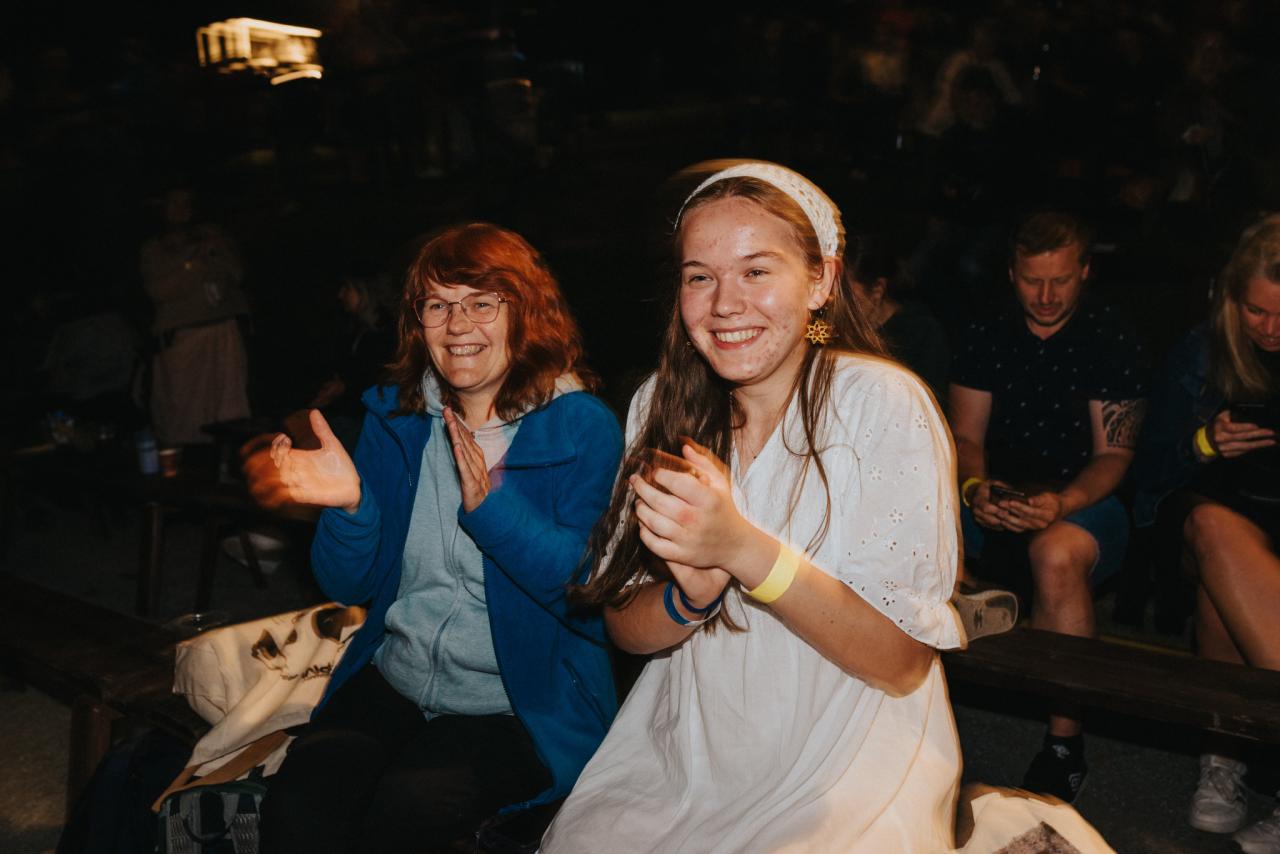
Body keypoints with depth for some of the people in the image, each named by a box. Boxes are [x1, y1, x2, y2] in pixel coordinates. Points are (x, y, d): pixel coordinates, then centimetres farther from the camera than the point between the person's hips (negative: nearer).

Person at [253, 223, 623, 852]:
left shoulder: (583, 428, -8)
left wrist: (490, 505, -29)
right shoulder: (395, 416, 6)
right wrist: (349, 505, -14)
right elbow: (351, 586, 7)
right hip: (392, 679, 4)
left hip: (523, 705, -3)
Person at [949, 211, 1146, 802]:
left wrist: (1062, 503, -24)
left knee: (1056, 551, -39)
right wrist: (975, 488, -16)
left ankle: (1064, 747, -24)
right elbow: (966, 437, 7)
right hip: (999, 498, 3)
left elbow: (1113, 454, -4)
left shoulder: (1111, 343, 0)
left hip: (1084, 501, -3)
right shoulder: (984, 338, 9)